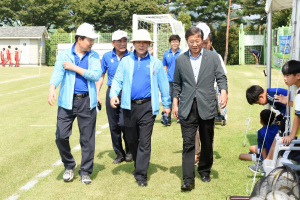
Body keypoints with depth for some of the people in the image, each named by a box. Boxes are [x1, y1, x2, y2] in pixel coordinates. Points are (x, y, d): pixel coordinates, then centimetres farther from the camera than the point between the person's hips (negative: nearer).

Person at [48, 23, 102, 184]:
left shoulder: (94, 56, 7)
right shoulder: (64, 55, 3)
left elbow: (96, 75, -8)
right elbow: (57, 73, -13)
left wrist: (74, 68, -11)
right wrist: (52, 88, -32)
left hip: (87, 101, 1)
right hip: (67, 101, -1)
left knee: (87, 139, 5)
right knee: (61, 136, -3)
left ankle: (85, 172, 20)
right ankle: (69, 165, 23)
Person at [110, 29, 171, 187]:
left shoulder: (155, 63, 7)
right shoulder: (125, 61, 8)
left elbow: (163, 84, 9)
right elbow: (117, 79, 2)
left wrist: (166, 104, 7)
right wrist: (113, 94, -16)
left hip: (147, 107, -2)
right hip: (129, 106, 2)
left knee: (144, 141, -4)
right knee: (131, 139, 13)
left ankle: (141, 175, 2)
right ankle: (138, 164, 37)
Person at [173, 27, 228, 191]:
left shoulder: (213, 57, 3)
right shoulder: (180, 60, 7)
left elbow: (221, 77, 0)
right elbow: (177, 84, 12)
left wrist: (223, 92, -19)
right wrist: (175, 103, 8)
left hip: (207, 106, 0)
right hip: (187, 107, 0)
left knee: (207, 142, 12)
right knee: (188, 143, -5)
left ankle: (204, 171, 33)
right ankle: (188, 179, -4)